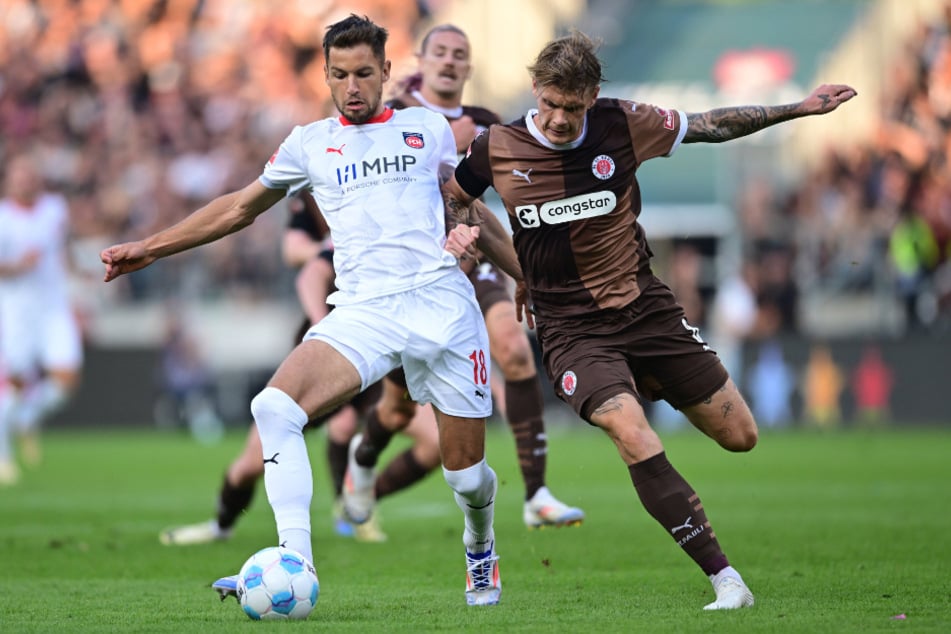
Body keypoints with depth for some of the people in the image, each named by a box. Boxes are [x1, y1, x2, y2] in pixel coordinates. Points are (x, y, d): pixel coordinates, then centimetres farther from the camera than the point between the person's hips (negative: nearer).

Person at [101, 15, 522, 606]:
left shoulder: (428, 128, 12)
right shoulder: (311, 143, 14)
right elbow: (241, 207, 25)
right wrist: (150, 247, 22)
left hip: (442, 301, -1)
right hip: (362, 312, 1)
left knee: (466, 471, 1)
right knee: (275, 407, -26)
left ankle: (481, 550, 37)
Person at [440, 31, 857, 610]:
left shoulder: (622, 126, -8)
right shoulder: (496, 148, -8)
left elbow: (711, 126, 6)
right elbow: (451, 198, 13)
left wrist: (802, 108, 7)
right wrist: (460, 231, -9)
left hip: (644, 307, 3)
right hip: (571, 330, -2)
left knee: (740, 436, 5)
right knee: (638, 444, -26)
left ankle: (649, 384, 36)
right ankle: (726, 581, -21)